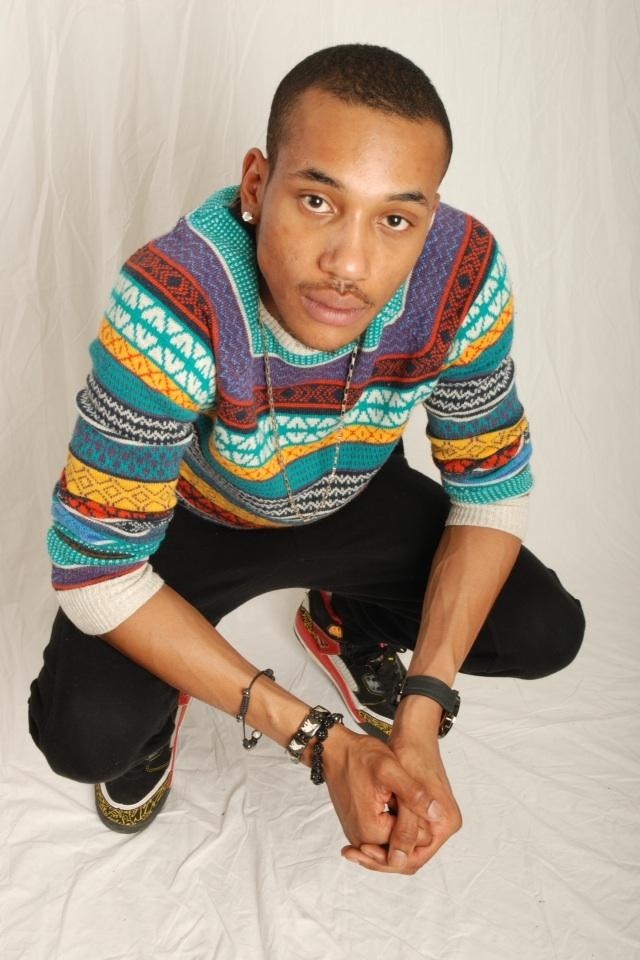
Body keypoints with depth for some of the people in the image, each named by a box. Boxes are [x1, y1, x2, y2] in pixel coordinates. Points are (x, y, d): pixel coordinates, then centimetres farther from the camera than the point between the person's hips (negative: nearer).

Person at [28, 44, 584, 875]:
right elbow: (95, 567, -31)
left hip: (357, 501, 4)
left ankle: (347, 624, 21)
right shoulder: (172, 309, -39)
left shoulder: (466, 276, -28)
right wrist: (318, 740, -32)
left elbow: (492, 489, -14)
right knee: (81, 732, -24)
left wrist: (421, 717, -25)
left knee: (548, 633, -8)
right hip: (190, 519, -3)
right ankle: (161, 696, 14)